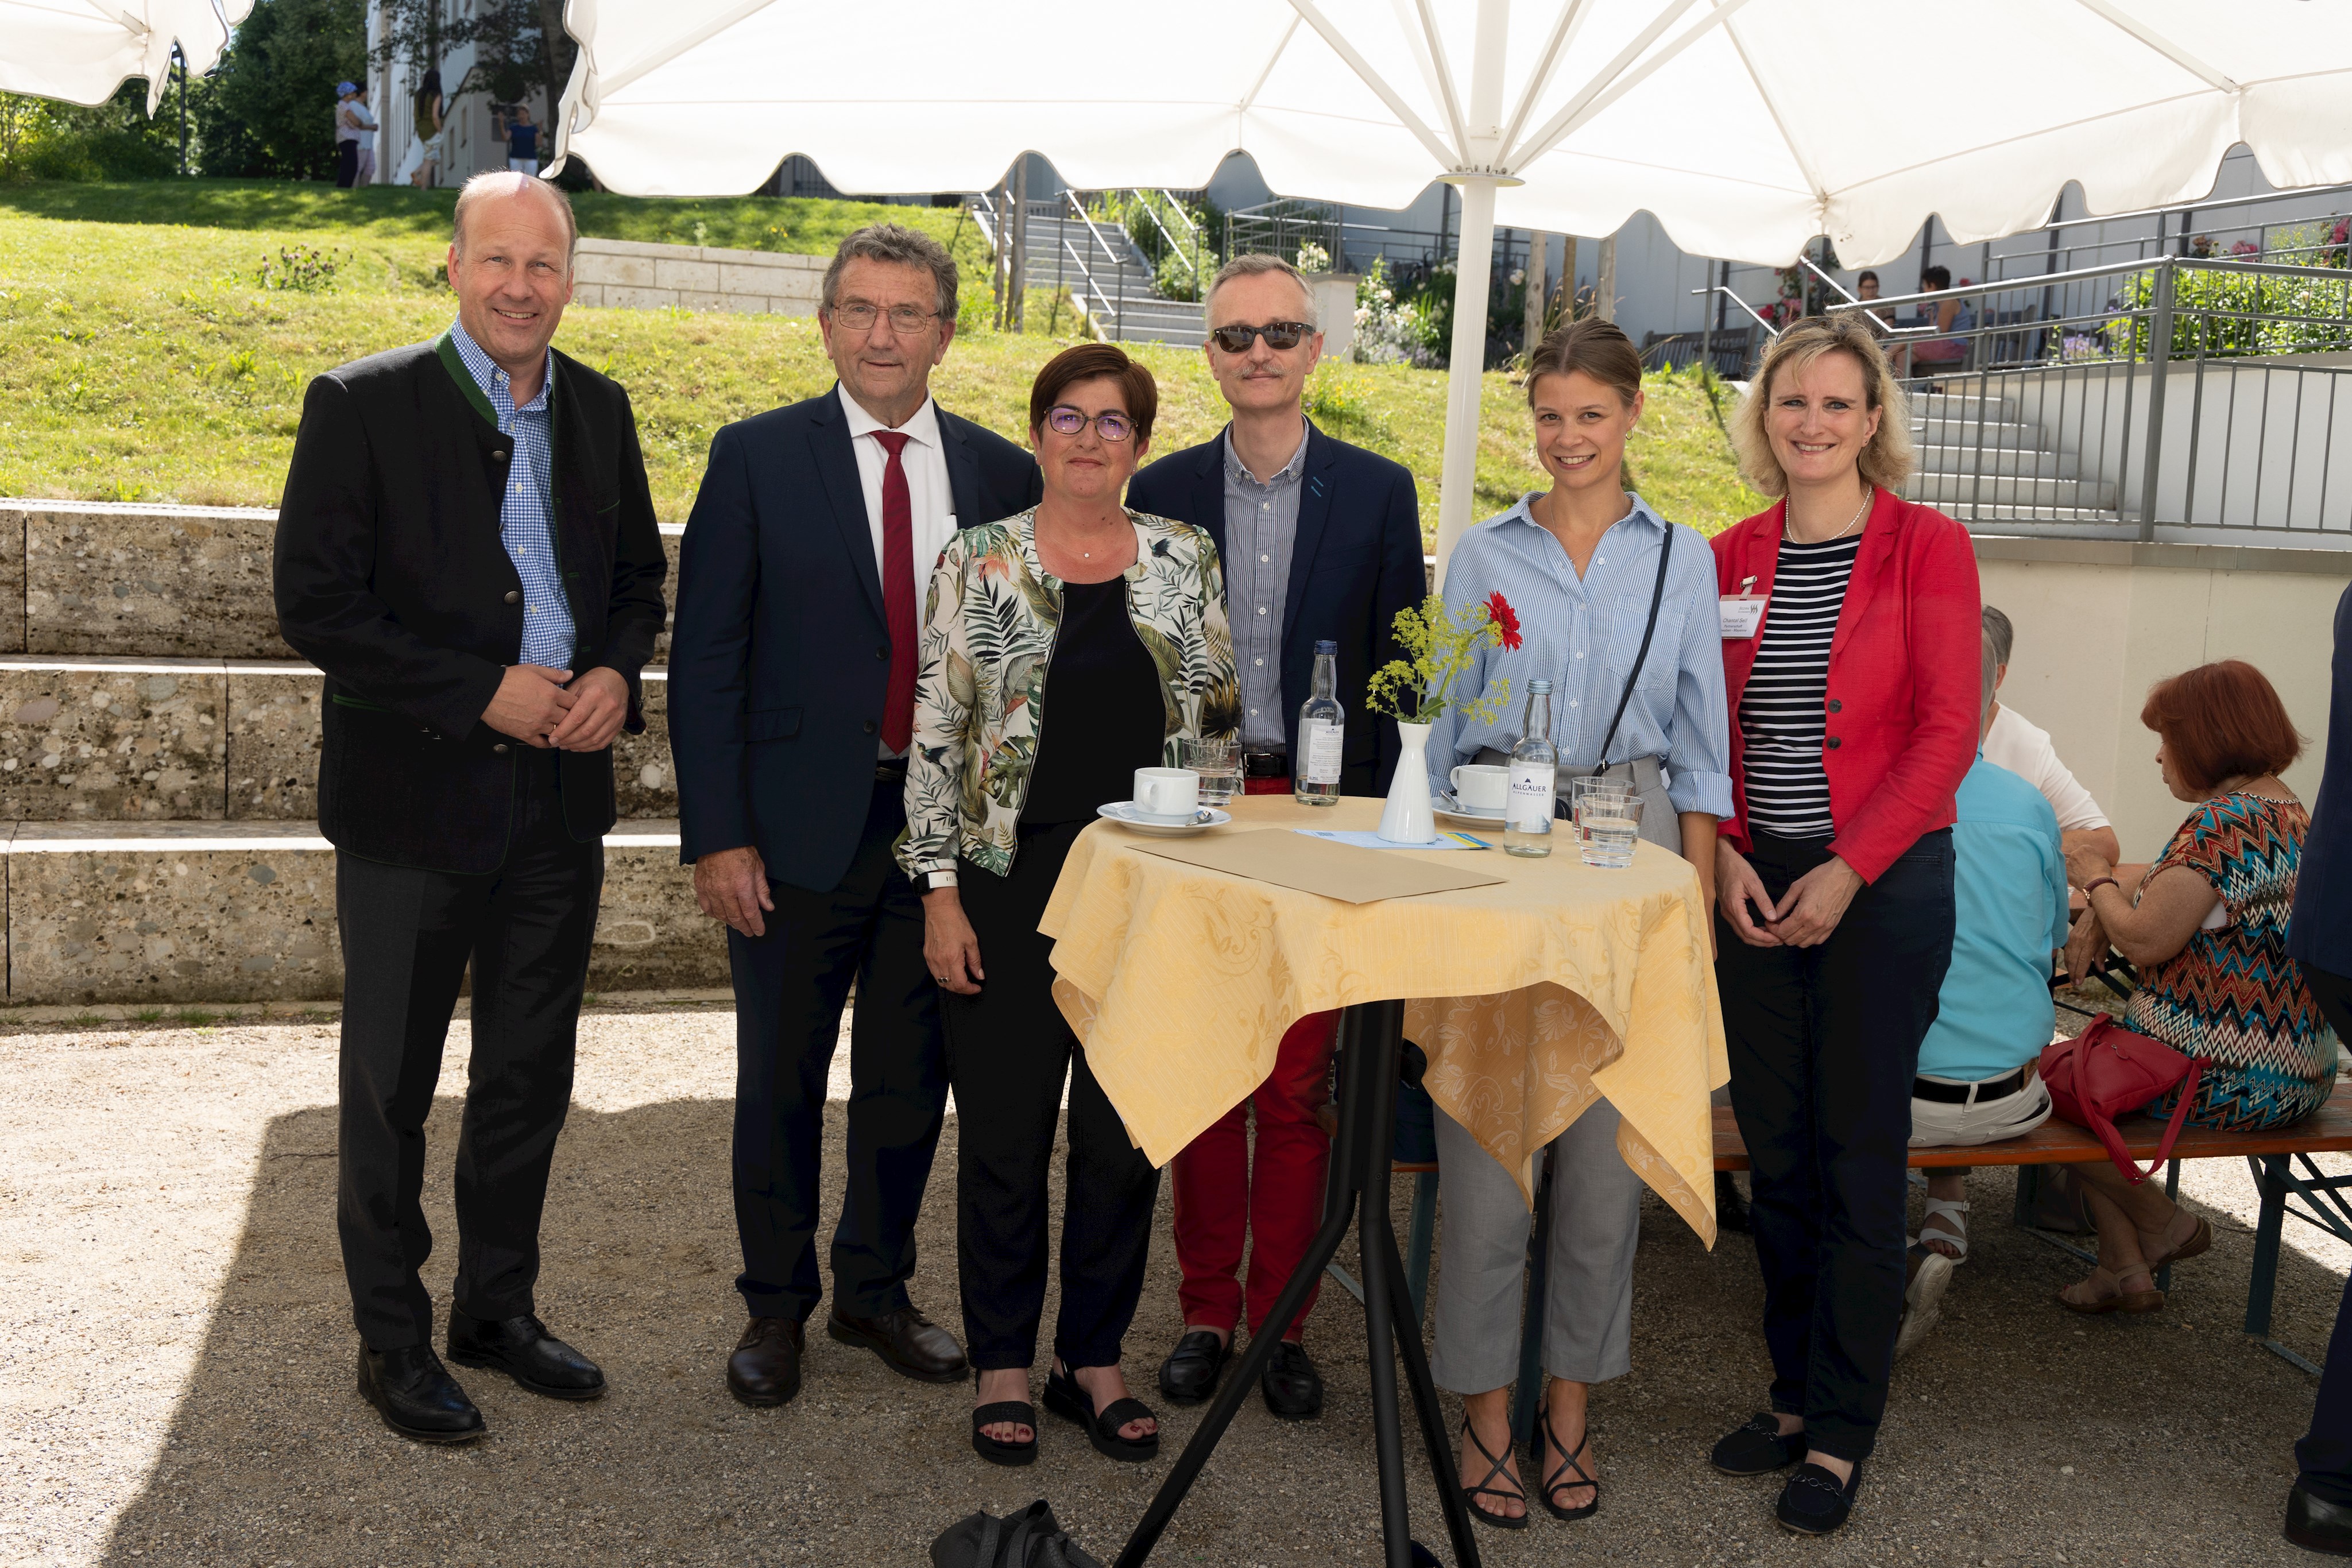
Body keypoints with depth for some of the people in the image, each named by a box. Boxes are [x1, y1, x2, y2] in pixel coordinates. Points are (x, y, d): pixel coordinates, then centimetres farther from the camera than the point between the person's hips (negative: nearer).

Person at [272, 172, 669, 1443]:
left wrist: (617, 674, -6)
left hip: (562, 799, 5)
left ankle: (500, 1309, 33)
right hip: (414, 800, -4)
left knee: (529, 1077, 15)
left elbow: (638, 574, 15)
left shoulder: (600, 410, 7)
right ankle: (393, 1341, 25)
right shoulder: (360, 405, -9)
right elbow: (313, 604, -12)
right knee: (389, 1087, 8)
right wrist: (482, 694, -18)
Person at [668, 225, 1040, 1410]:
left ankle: (876, 1291, 34)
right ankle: (775, 1306, 29)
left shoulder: (1002, 475, 5)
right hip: (800, 820, -2)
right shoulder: (757, 458, -2)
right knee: (780, 1080, 10)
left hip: (948, 820, 2)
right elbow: (705, 658, -4)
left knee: (910, 1077, 14)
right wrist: (716, 834, -10)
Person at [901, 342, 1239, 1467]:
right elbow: (936, 731, -2)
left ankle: (1094, 1359, 25)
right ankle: (1002, 1364, 23)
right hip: (1011, 881, -2)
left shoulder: (1185, 559, 6)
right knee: (1005, 1134, 5)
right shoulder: (979, 561, 0)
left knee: (1126, 1138, 8)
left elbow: (1222, 718, 13)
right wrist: (941, 891, -7)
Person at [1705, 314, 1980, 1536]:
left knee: (1859, 1157, 2)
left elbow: (1948, 733, -8)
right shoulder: (1730, 559, 9)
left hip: (1882, 887, -4)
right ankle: (1795, 1397, 26)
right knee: (1775, 1153, 10)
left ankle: (1841, 1434, 15)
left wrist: (1847, 869, -14)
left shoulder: (1926, 548, -4)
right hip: (1756, 890, 4)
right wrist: (1725, 855, -4)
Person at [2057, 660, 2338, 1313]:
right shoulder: (2293, 814, 11)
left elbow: (2146, 941, -22)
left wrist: (2096, 882, -4)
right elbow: (2186, 908, 17)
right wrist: (2103, 910, 1)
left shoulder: (2222, 823, -21)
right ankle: (2125, 1267, 16)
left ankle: (2161, 1223, 14)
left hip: (2218, 1080, -10)